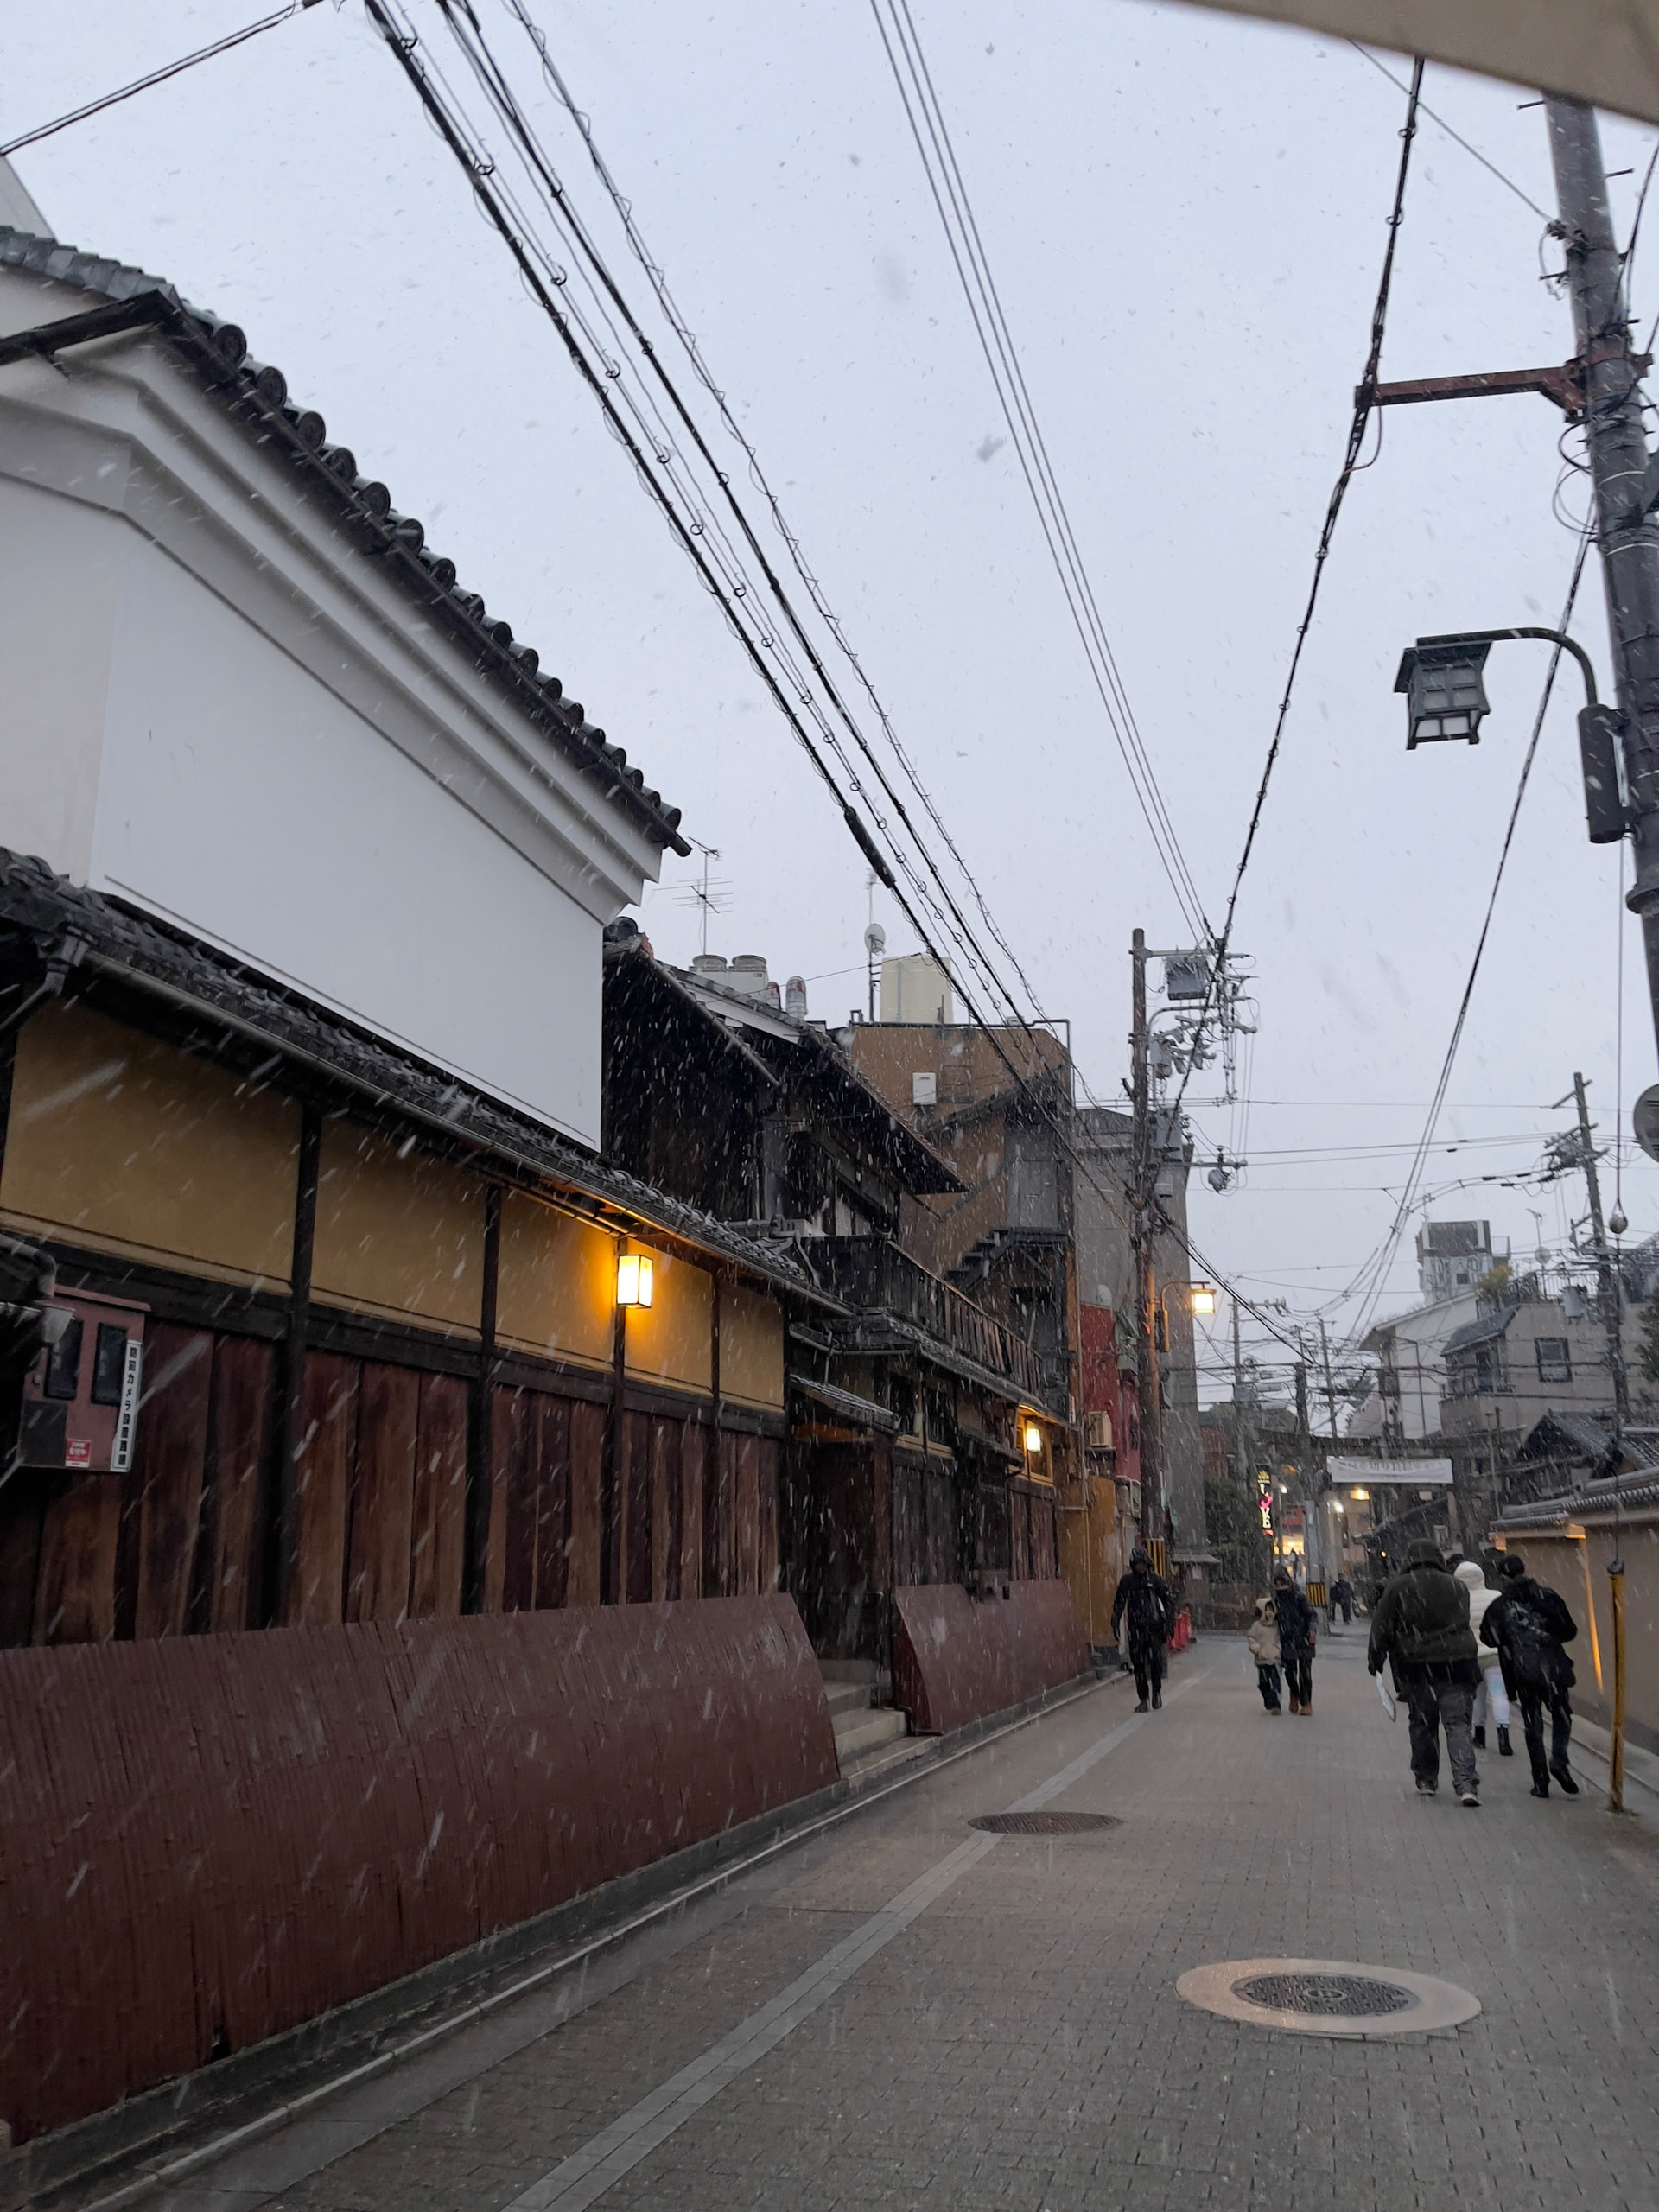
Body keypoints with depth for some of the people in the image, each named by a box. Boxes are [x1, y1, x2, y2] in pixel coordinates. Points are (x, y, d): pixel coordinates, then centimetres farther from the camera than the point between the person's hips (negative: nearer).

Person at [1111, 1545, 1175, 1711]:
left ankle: (1157, 1691, 17)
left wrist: (1170, 1623, -2)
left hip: (1154, 1628, -2)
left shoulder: (1156, 1580, -1)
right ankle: (1143, 1699, 11)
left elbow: (1169, 1601, 4)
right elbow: (1119, 1603, 11)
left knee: (1156, 1661, -7)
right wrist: (1115, 1623, 6)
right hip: (1136, 1629, 2)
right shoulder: (1126, 1581, 4)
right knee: (1138, 1664, 2)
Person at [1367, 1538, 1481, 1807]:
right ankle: (1466, 1783, -14)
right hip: (1457, 1664, 1)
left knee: (1423, 1723, 13)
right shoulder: (1457, 1586, 6)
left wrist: (1375, 1658, 7)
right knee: (1458, 1723, -1)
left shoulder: (1398, 1587, -3)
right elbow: (1463, 1622, 17)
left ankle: (1426, 1780, 20)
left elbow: (1382, 1627, -2)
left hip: (1417, 1668, -1)